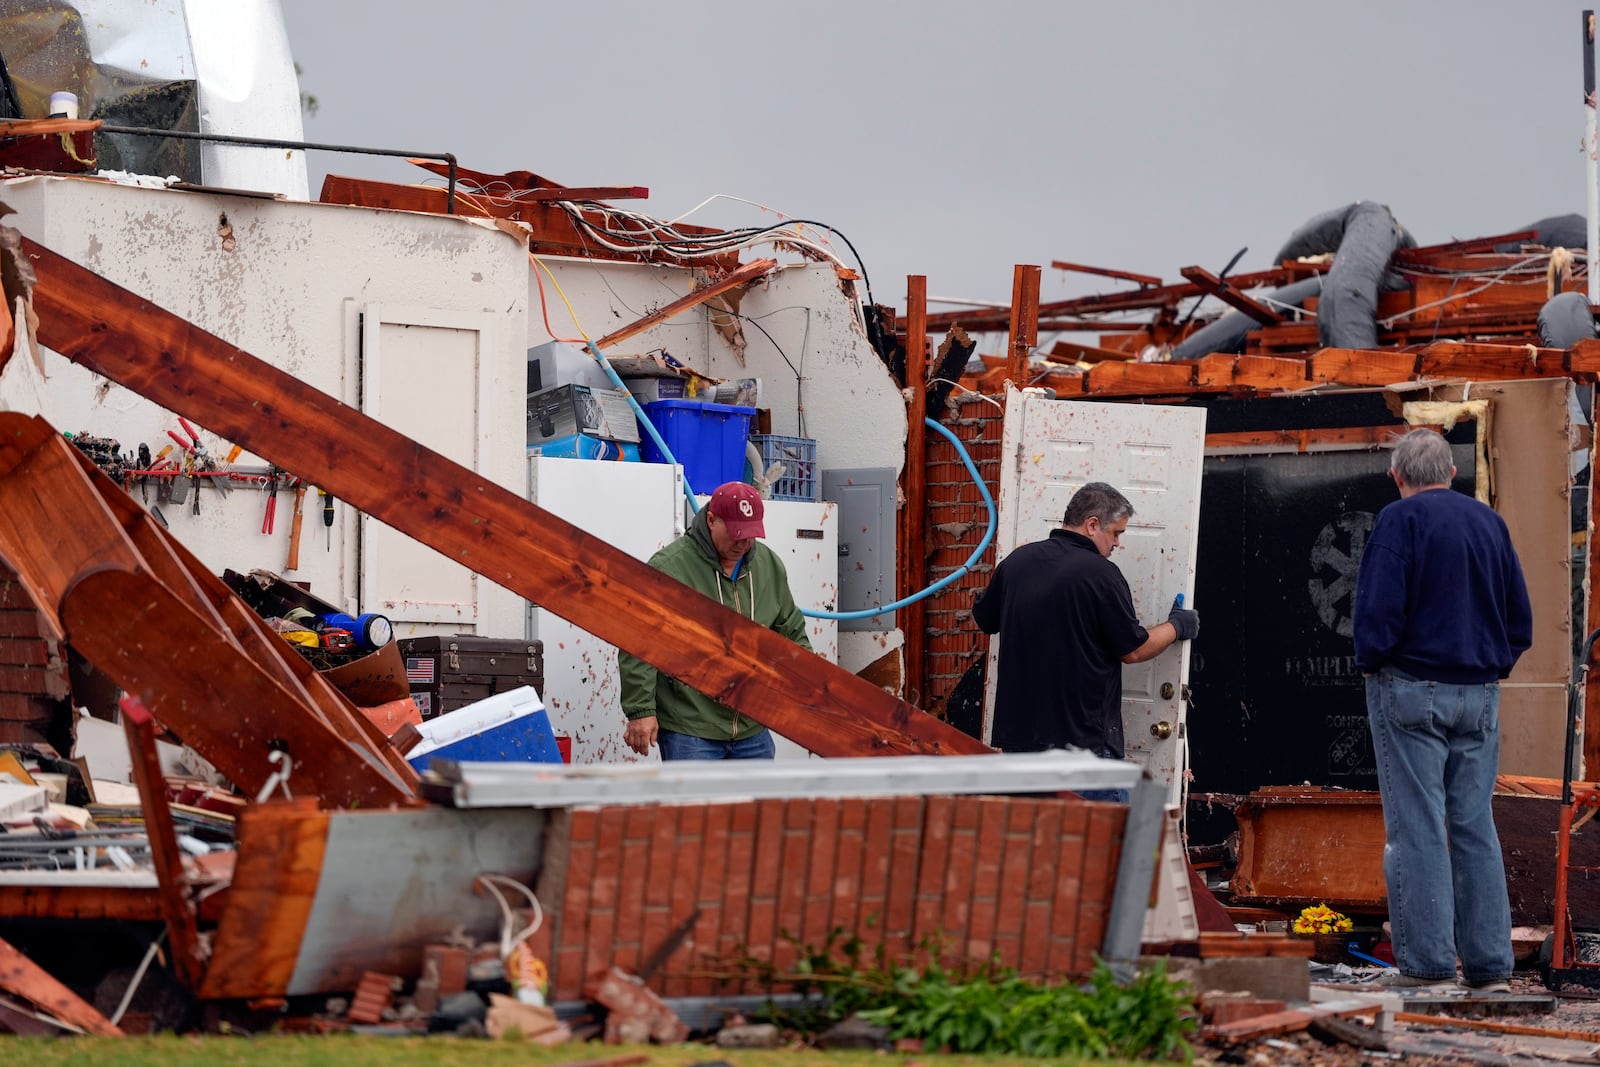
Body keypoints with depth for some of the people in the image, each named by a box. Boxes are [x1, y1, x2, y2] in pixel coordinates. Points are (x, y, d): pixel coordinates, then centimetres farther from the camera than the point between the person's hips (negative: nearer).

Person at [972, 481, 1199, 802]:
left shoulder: (1017, 561, 6)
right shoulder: (1100, 574, -13)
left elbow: (982, 620, 21)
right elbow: (1133, 650, -6)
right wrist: (1176, 627, 11)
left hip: (1016, 736, 6)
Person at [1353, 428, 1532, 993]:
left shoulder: (1400, 520, -7)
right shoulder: (1489, 522, 11)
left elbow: (1378, 608, -15)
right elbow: (1520, 620, 14)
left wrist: (1370, 665, 0)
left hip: (1412, 689, -5)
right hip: (1479, 694, 5)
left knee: (1416, 828, -3)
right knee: (1475, 826, 8)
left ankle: (1427, 962, -5)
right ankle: (1489, 964, 7)